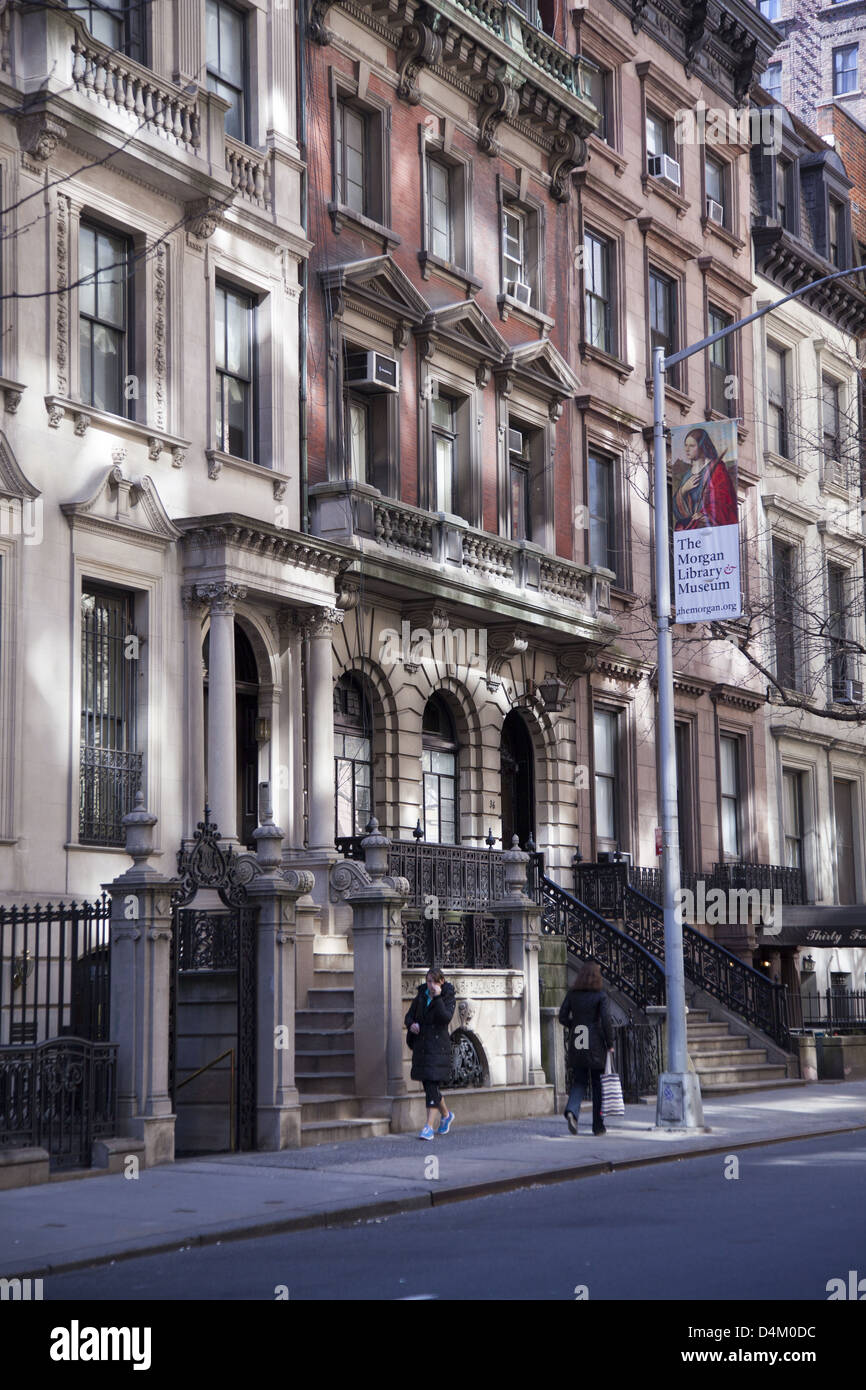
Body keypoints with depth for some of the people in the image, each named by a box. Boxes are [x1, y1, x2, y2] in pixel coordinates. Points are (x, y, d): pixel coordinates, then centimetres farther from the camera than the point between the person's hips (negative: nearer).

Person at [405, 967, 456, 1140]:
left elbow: (446, 1018, -20)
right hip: (421, 1045, 5)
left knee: (432, 1084, -13)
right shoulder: (421, 996, 10)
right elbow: (409, 1015, 16)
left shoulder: (448, 998, -4)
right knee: (428, 1085, 12)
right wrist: (411, 1024, -6)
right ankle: (446, 1114, 35)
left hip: (438, 1045, -5)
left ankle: (429, 1126, -14)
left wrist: (437, 998, -22)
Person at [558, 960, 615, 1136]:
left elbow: (563, 1017, 3)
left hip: (576, 1042, 3)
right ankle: (598, 1126, 11)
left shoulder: (572, 994, 2)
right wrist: (610, 1043, -5)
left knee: (579, 1082, 11)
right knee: (598, 1084, 8)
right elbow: (606, 1021, -15)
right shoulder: (600, 996, -9)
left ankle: (571, 1111, -17)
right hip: (595, 1044, -3)